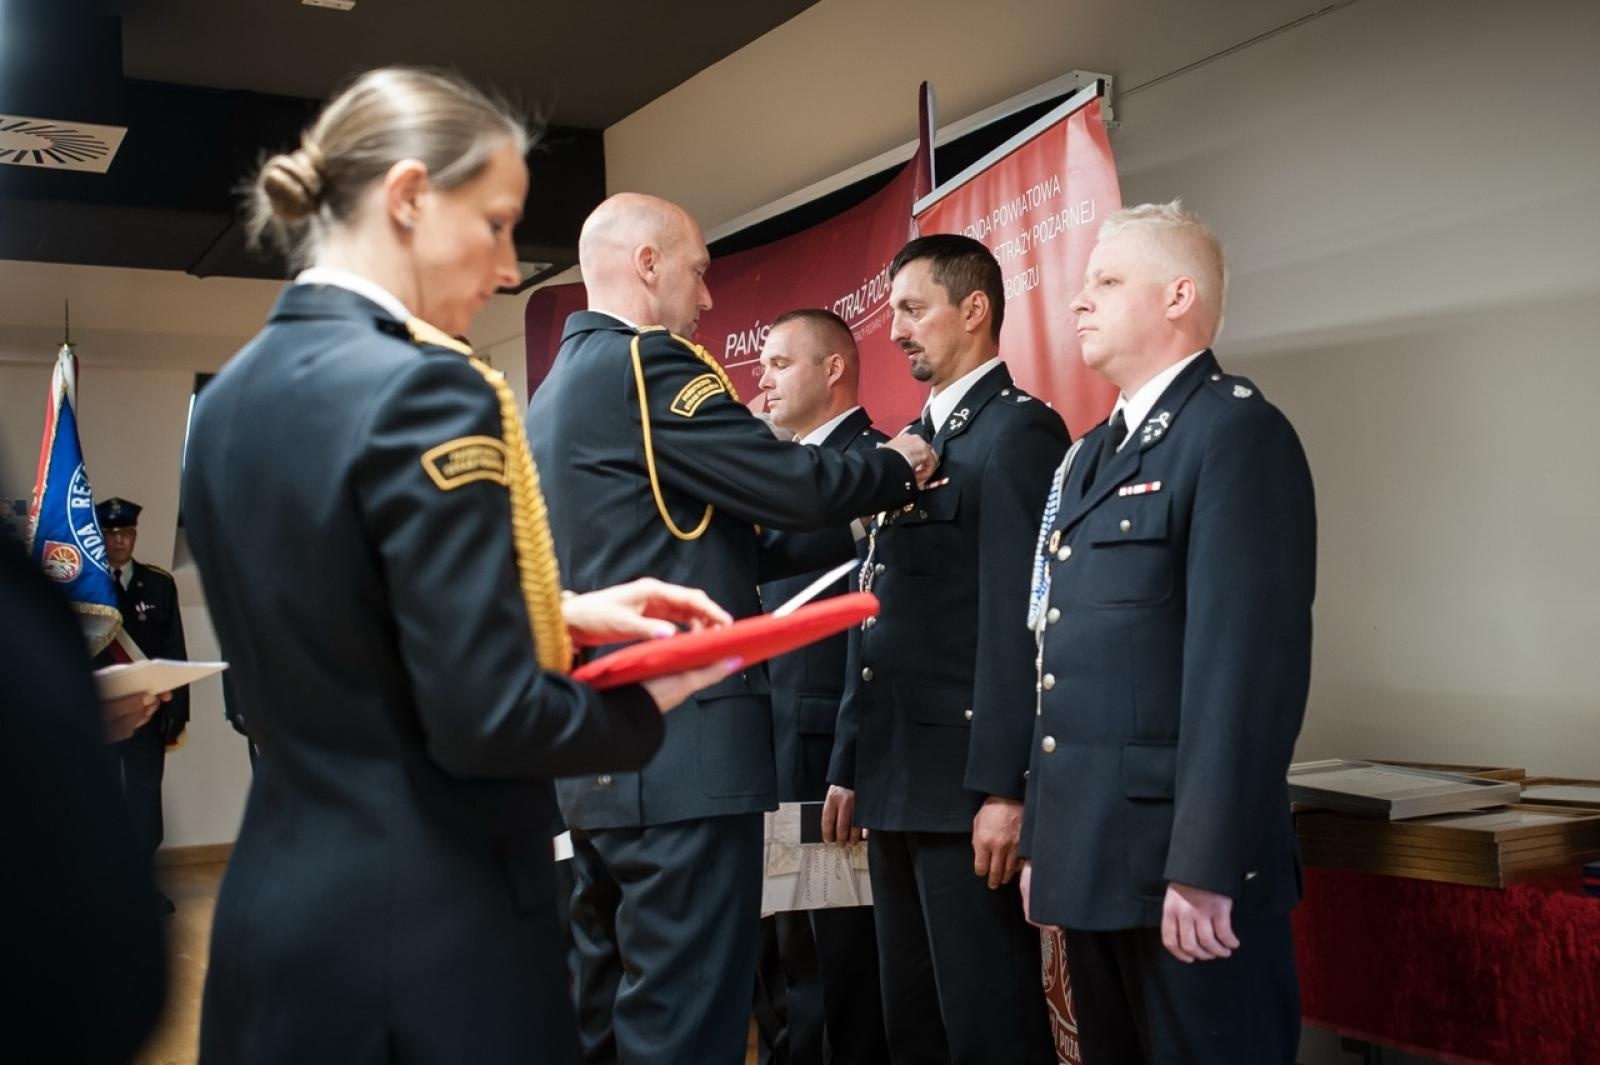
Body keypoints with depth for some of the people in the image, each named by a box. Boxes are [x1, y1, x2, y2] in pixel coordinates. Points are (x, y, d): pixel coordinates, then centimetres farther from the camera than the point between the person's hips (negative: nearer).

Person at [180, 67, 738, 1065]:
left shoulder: (230, 397, 7)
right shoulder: (422, 388, -20)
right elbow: (485, 719, -22)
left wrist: (558, 615, 10)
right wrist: (648, 700, -5)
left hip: (275, 906, 8)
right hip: (426, 934, -8)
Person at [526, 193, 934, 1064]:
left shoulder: (554, 391, 18)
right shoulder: (644, 363, -11)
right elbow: (793, 485, -13)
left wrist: (855, 532, 16)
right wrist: (899, 468, 7)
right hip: (679, 748, -10)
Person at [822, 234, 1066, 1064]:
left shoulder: (1018, 431, -9)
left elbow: (1019, 622, -17)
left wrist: (1004, 787, -21)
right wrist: (850, 765, 15)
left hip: (968, 783, -9)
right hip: (897, 781, 9)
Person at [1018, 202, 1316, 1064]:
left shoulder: (1237, 431, -10)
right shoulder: (1095, 452, 17)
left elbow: (1248, 662, -19)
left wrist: (1204, 867, -23)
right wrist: (1043, 836, 16)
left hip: (1183, 862, -8)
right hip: (1094, 859, 8)